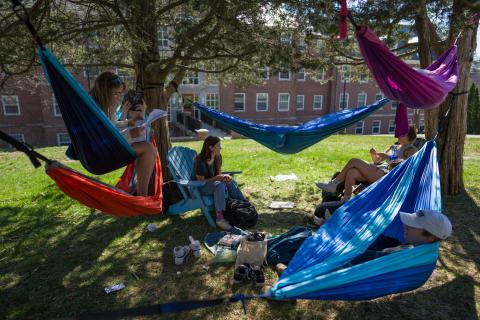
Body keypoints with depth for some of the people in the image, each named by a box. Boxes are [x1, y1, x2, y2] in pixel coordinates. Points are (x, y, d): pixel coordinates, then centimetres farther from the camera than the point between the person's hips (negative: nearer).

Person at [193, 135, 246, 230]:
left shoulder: (217, 157, -3)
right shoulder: (200, 161, -26)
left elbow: (218, 173, 8)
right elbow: (200, 181, -20)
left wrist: (224, 177, -15)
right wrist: (216, 178, -29)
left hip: (211, 182, 8)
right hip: (198, 187, -8)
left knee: (230, 182, -13)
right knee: (219, 185, -34)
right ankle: (220, 218, -37)